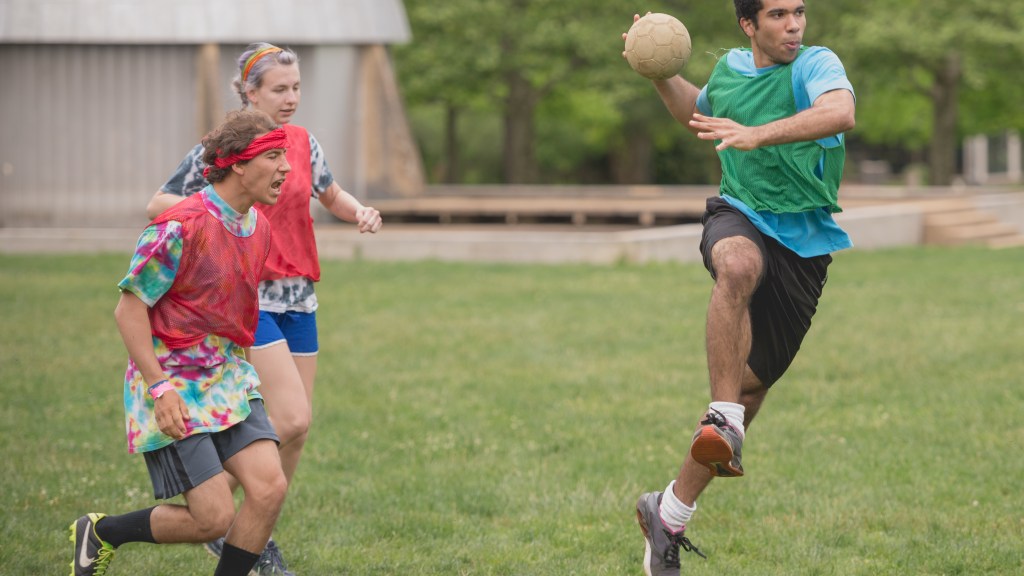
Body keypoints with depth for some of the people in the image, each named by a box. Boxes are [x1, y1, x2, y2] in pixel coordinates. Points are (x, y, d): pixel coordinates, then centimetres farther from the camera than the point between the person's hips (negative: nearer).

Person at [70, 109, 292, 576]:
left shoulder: (260, 226, 6)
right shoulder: (181, 227, -19)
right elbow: (129, 309, -16)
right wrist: (160, 388, -21)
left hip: (230, 379, 7)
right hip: (172, 386, -7)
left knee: (269, 488, -12)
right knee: (214, 517, -11)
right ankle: (101, 532, 14)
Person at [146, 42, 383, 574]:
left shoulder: (302, 142, 7)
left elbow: (331, 195, 24)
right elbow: (157, 205, -3)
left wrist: (360, 212, 2)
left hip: (298, 296, 6)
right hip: (248, 296, -6)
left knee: (297, 426, 5)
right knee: (291, 419, -16)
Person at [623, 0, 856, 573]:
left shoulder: (817, 64, -9)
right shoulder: (730, 69, 7)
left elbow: (841, 113, -33)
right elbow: (698, 113, 32)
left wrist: (757, 134, -43)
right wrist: (661, 75, 13)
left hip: (805, 242, -1)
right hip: (740, 218, 1)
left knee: (753, 383, 1)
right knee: (739, 266, -39)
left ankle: (671, 512, 15)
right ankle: (722, 418, -39)